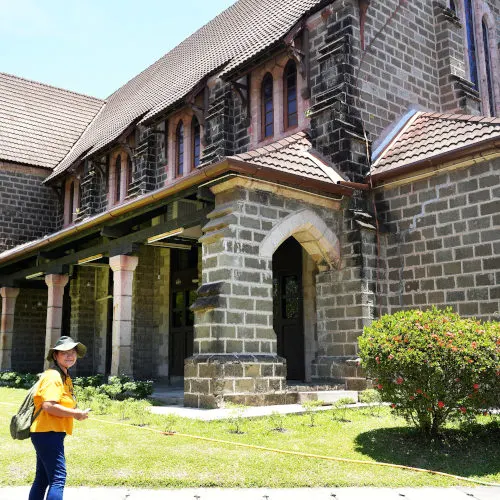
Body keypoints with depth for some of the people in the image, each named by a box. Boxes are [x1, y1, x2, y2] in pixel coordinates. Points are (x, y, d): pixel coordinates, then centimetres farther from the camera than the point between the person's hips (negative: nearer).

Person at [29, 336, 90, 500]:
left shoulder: (65, 377, 17)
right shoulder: (53, 376, -15)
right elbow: (48, 406, -25)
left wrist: (74, 412, 3)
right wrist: (75, 414, -19)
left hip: (53, 434, 10)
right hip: (48, 433, -10)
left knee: (42, 479, 17)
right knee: (58, 479, -12)